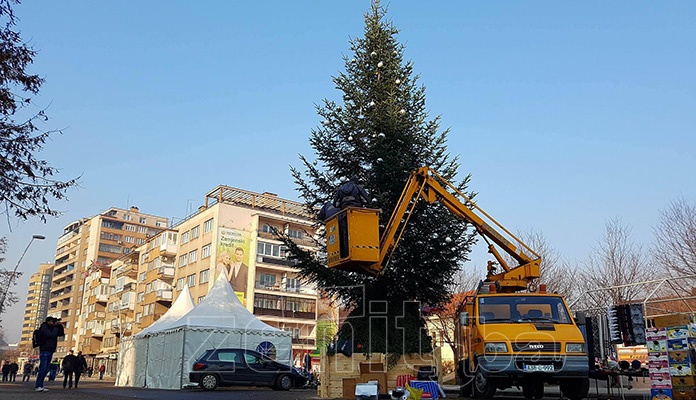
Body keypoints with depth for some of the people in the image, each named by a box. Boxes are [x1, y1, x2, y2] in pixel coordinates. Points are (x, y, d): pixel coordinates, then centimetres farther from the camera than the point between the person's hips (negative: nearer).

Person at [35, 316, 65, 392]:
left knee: (46, 369, 5)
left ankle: (40, 386, 6)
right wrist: (56, 327, -7)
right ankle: (38, 386, -16)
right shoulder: (43, 328, -5)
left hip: (50, 351, 8)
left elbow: (61, 334, 18)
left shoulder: (52, 328, 19)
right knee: (43, 368, -15)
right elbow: (52, 335, -19)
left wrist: (60, 326, 6)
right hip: (44, 351, -8)